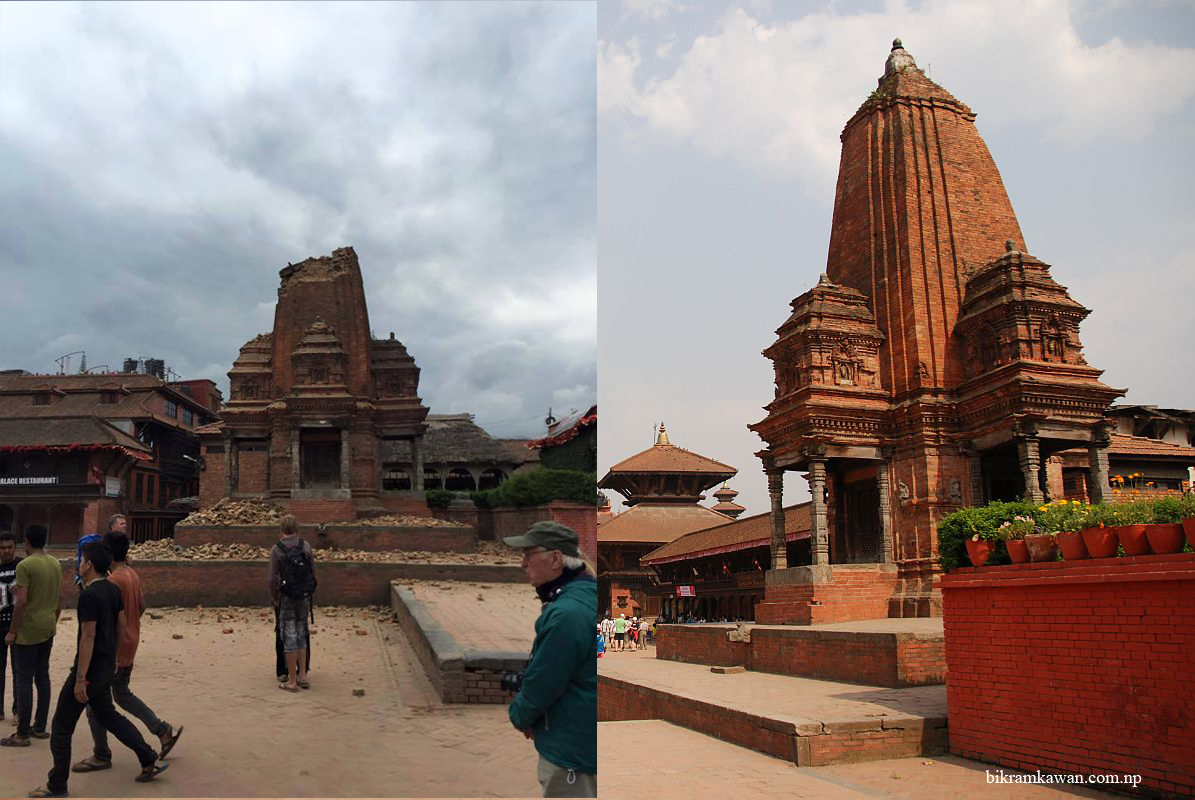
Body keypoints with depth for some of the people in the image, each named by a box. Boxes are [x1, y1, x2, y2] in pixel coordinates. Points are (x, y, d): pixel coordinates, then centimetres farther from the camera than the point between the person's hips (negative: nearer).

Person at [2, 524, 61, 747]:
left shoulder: (24, 565, -15)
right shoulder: (55, 564, 7)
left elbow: (21, 601, -18)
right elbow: (60, 598, 12)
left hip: (28, 630, -7)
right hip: (48, 629, 7)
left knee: (24, 680, -1)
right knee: (42, 677, 14)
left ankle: (22, 735, 4)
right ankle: (40, 727, 20)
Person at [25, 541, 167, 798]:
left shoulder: (89, 595, -21)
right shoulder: (114, 590, 5)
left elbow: (88, 637, -23)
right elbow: (121, 626, 13)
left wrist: (80, 679, -20)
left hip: (90, 668, -9)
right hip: (107, 666, 9)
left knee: (61, 727, 6)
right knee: (106, 714, 24)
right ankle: (149, 760, 26)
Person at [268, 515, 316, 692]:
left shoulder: (276, 550, -10)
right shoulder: (306, 546, -1)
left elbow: (273, 579, -13)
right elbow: (313, 572, 0)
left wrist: (274, 598, 3)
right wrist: (309, 593, 12)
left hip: (287, 598, -3)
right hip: (305, 597, 3)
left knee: (290, 638, 3)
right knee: (301, 636, 16)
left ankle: (292, 681, 8)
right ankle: (302, 676, 18)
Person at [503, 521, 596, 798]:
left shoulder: (566, 613, -27)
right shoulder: (587, 595, 4)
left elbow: (541, 683, -21)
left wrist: (519, 715, -1)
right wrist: (529, 714, 7)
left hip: (570, 751, -9)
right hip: (585, 742, 9)